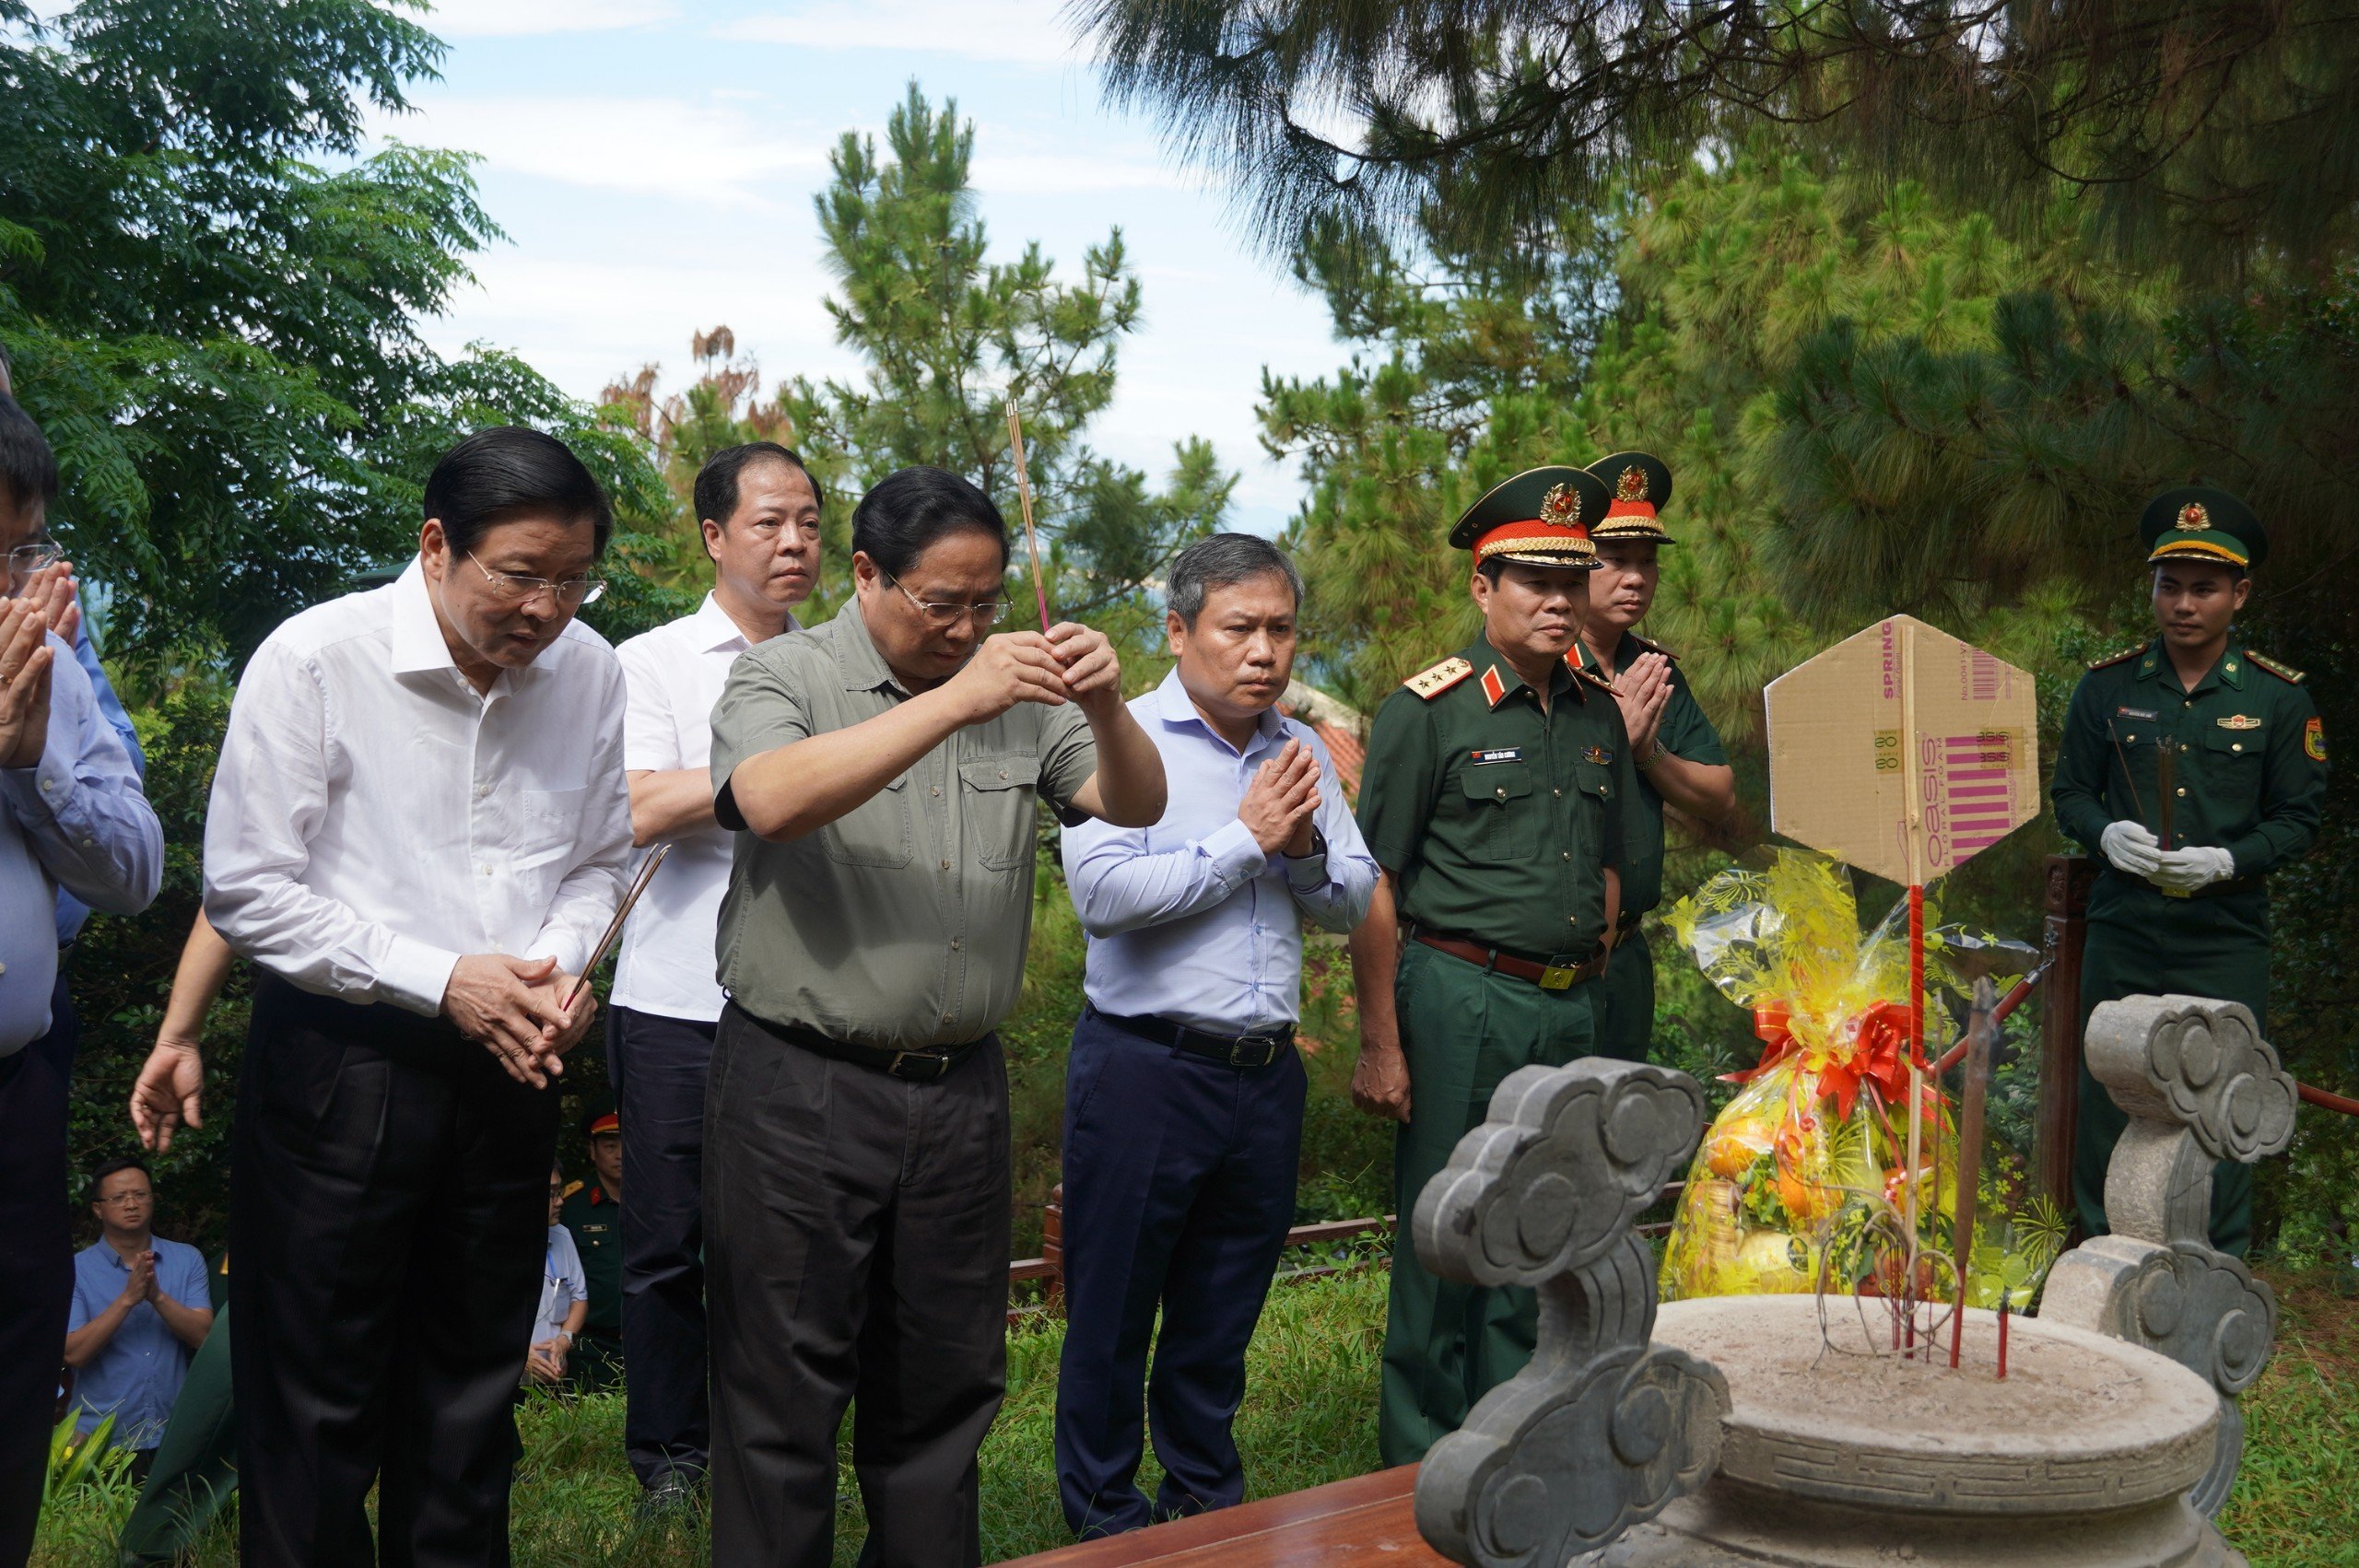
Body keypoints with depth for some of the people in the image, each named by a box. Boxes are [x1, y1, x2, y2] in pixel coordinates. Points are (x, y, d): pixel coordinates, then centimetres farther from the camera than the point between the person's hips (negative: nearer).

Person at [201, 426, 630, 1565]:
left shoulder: (589, 671, -2)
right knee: (318, 1398, 7)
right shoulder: (314, 660, -14)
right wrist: (442, 982, -17)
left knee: (472, 1386, 17)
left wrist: (561, 962, -10)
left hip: (508, 1066, 4)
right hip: (338, 1065, -4)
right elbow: (247, 893, -12)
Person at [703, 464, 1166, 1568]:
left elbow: (1135, 806, 4)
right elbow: (771, 799, -24)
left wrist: (1105, 707, -17)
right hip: (802, 1090, -4)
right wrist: (957, 700, -28)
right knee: (784, 1387, 4)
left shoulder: (1016, 695, 8)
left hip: (959, 1091, 5)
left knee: (945, 1384, 15)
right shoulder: (783, 679, -4)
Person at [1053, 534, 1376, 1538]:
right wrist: (1247, 840, -15)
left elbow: (1354, 904, 12)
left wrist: (1305, 851, -9)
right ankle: (1105, 1522, 22)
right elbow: (1103, 893, -21)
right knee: (1112, 1314, 6)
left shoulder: (1302, 751, 10)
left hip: (1266, 1072, 5)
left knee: (1222, 1316, 18)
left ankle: (1209, 1497, 34)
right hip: (1144, 1068, -5)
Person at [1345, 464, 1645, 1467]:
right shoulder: (1427, 710, -6)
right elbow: (1375, 889, -9)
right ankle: (1421, 1475, 14)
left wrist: (1588, 975, 14)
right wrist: (1381, 1043, -12)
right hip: (1461, 999, -6)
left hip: (1571, 1011, 6)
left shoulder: (1599, 712, 12)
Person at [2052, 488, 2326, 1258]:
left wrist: (2226, 861, -16)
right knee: (2106, 1093, 9)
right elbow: (2070, 791, 9)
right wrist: (2107, 834, -12)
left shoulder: (2279, 697, -1)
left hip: (2226, 939, -1)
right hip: (2122, 933, 2)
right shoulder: (2106, 685, 3)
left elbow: (2297, 818, 1)